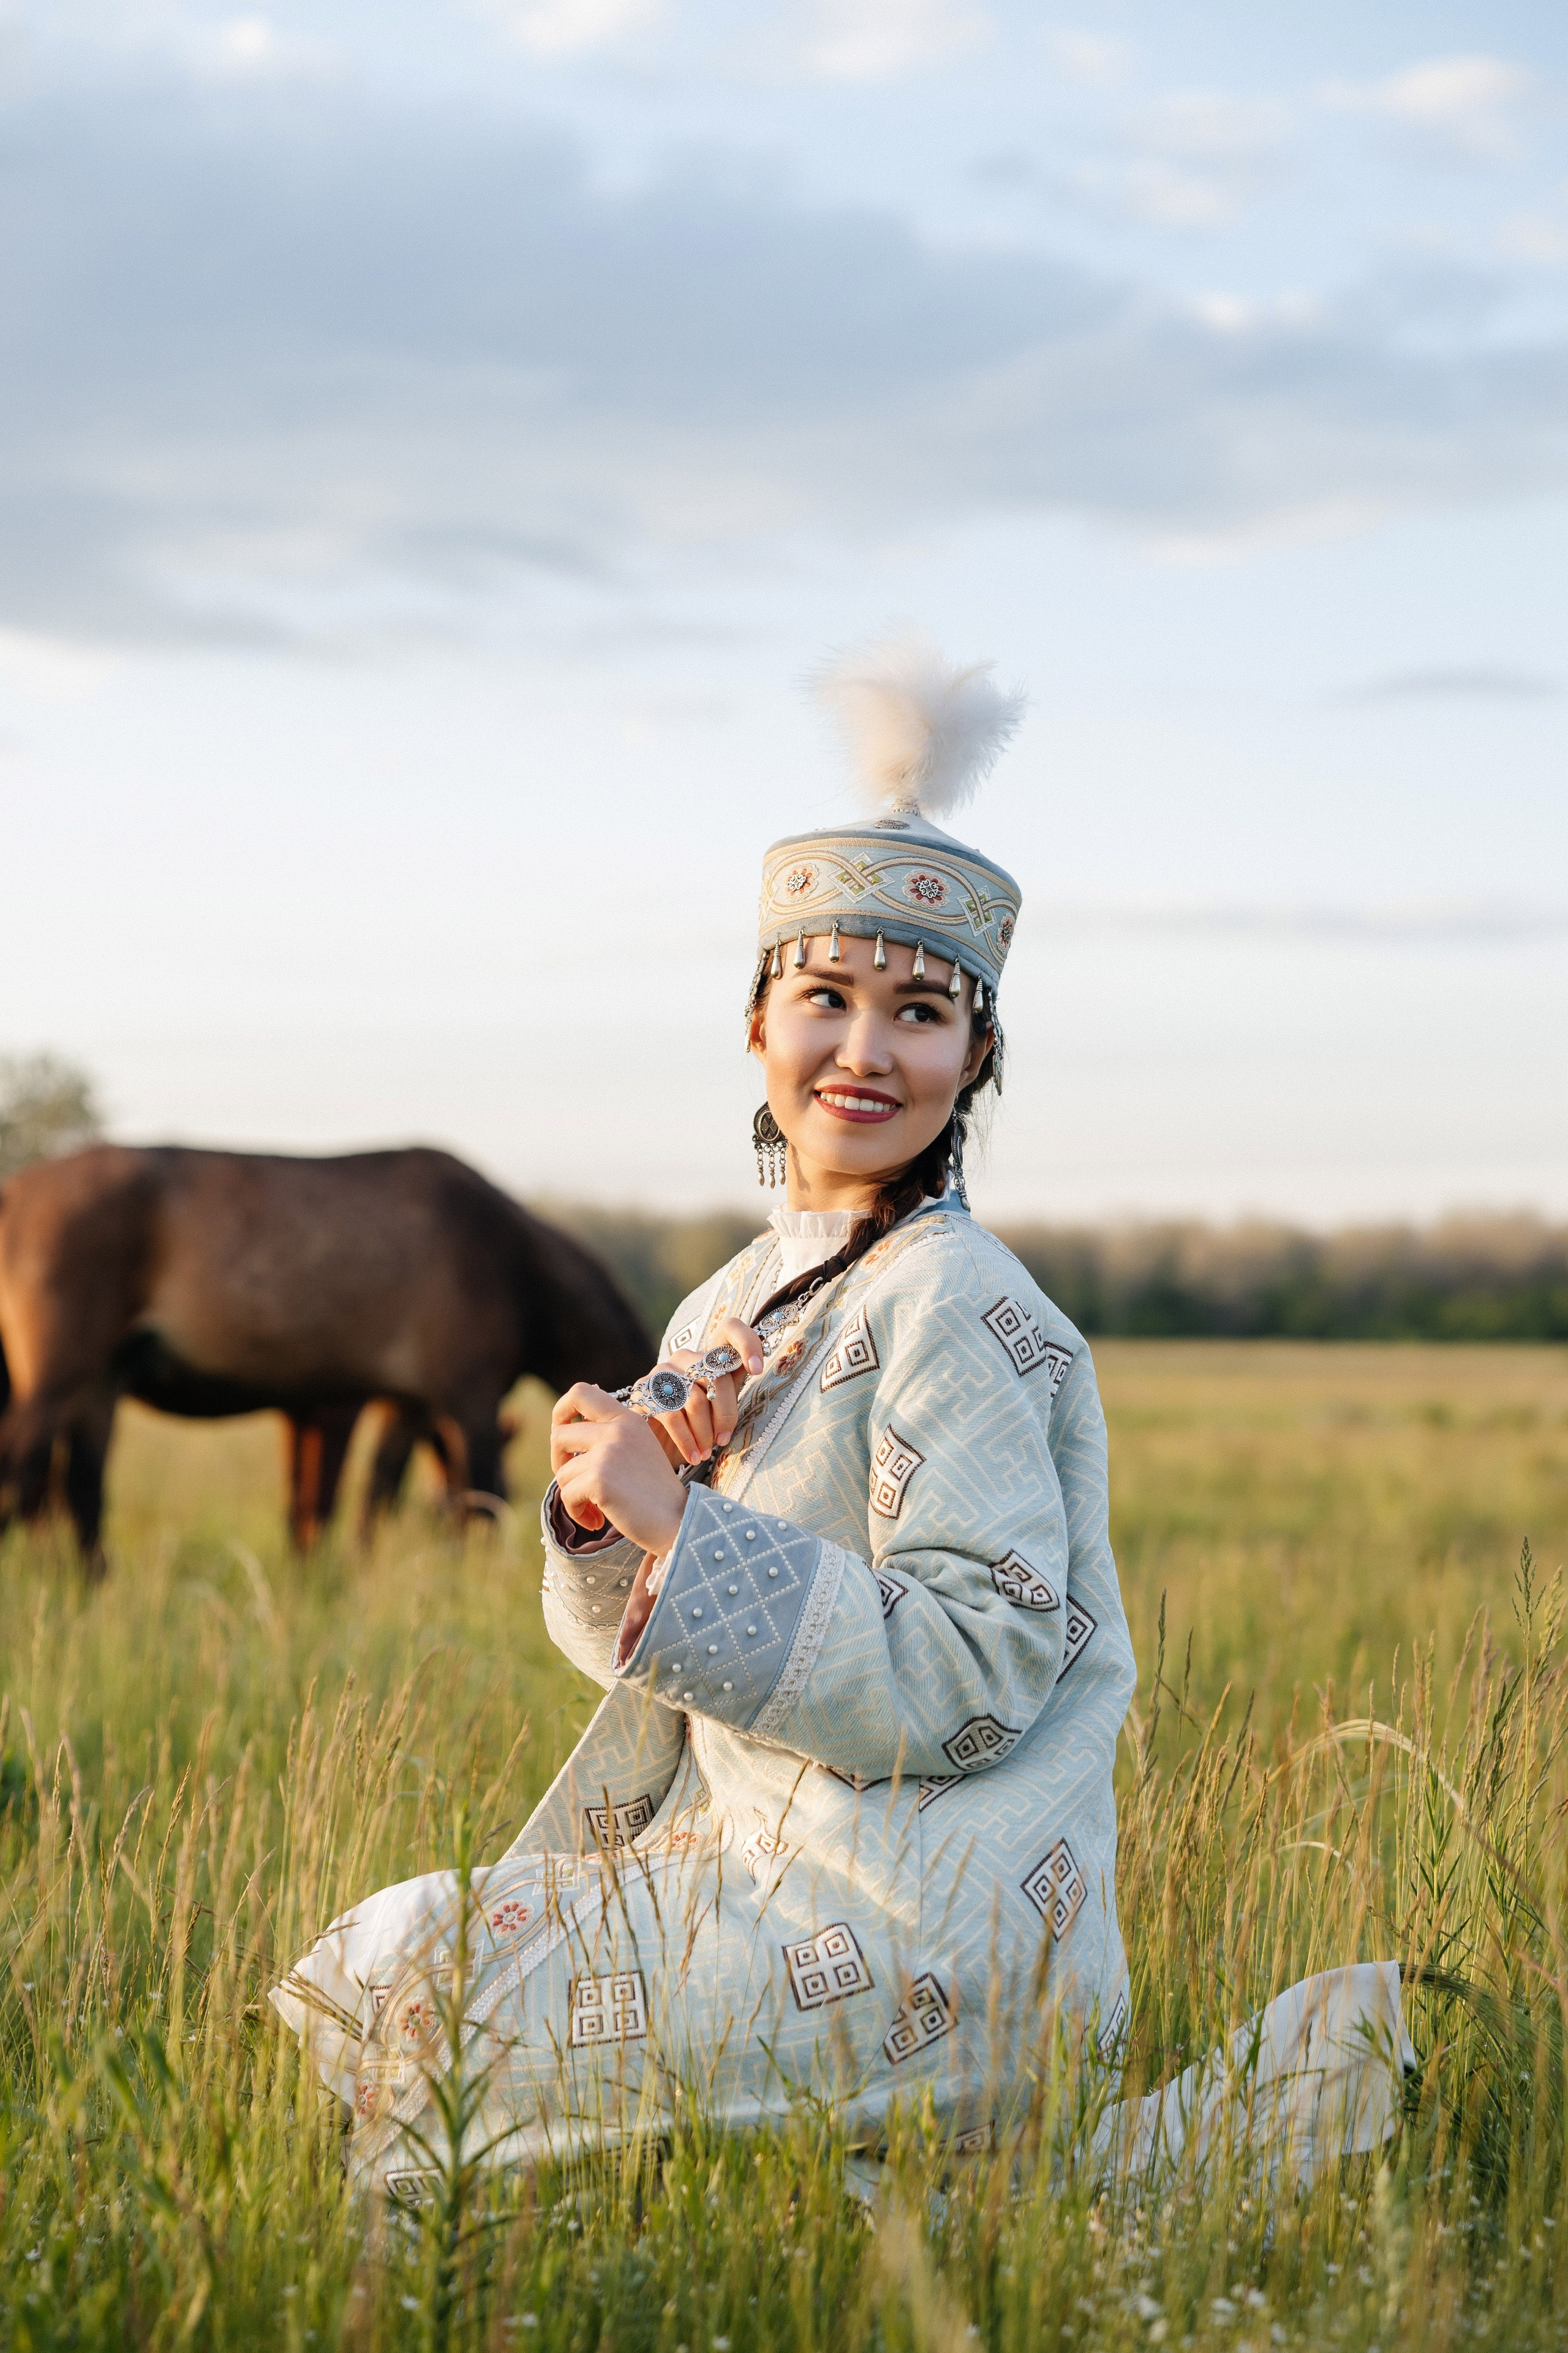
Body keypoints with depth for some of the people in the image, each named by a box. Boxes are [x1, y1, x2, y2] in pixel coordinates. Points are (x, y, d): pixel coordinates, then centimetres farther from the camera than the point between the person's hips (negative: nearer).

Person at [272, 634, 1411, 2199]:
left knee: (420, 1986, -10)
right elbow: (644, 1648, 13)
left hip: (924, 1929, -9)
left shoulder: (959, 1308, -15)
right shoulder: (733, 1308, 10)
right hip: (769, 1865, 9)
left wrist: (680, 1528, -21)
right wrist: (599, 1515, -9)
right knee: (385, 1963, 14)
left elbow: (968, 1683, -22)